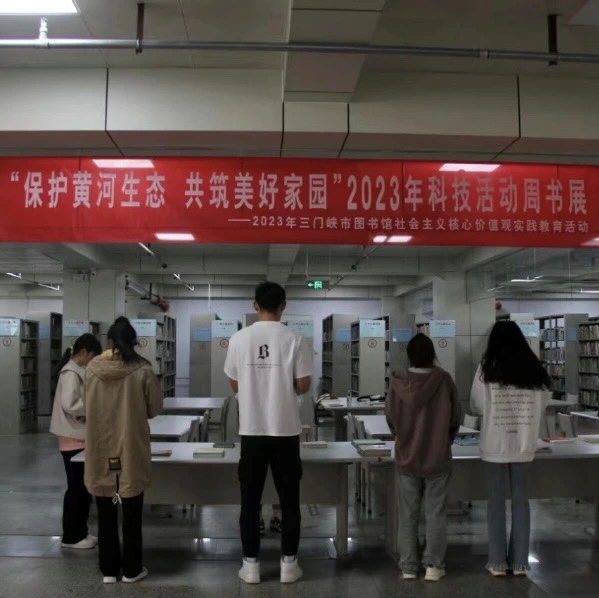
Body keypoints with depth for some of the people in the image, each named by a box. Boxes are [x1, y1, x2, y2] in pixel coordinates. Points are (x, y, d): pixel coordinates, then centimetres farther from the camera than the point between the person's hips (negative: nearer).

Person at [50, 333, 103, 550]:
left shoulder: (78, 371, 13)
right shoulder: (71, 373, -17)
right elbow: (69, 405, -26)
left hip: (81, 437, 9)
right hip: (74, 439, -9)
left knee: (83, 487, 14)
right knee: (77, 488, 0)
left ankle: (79, 532, 23)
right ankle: (71, 536, 11)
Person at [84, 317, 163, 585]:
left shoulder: (92, 369, -6)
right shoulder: (142, 370, -12)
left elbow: (87, 407, 6)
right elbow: (155, 408, -3)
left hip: (100, 451, 2)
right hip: (132, 451, -2)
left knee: (106, 514, 13)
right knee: (131, 514, 11)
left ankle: (108, 569, 22)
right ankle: (131, 569, 20)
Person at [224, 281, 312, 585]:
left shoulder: (239, 339, -4)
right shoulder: (294, 339, -9)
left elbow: (235, 385, 4)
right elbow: (303, 386, -5)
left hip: (251, 430, 1)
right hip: (286, 430, -1)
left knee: (250, 499, 11)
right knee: (289, 499, 11)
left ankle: (251, 564, 17)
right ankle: (288, 563, 17)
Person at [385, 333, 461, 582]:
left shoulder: (398, 382, -11)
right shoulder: (444, 380, -13)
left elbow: (390, 418, 1)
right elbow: (455, 418, -2)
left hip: (406, 458, 1)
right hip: (438, 458, -1)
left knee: (408, 515, 11)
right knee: (435, 514, 10)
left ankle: (409, 566, 17)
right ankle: (433, 566, 13)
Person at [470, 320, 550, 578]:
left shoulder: (487, 368, -10)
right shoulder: (534, 369, -2)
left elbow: (476, 407, -3)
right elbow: (542, 407, 5)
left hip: (495, 446, -2)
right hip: (524, 445, 2)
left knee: (496, 502, 8)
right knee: (521, 501, 12)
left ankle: (498, 562, 13)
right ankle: (520, 562, 18)